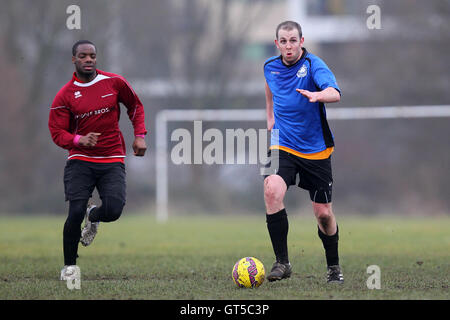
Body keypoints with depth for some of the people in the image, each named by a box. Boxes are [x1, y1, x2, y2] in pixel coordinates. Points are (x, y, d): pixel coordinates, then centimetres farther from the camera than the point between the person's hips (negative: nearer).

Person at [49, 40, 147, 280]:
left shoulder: (114, 83, 2)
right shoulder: (65, 95, -2)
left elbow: (135, 106, 18)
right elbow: (57, 132, -1)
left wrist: (139, 136, 7)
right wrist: (79, 140, -20)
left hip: (112, 160, 1)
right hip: (80, 159, -1)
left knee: (113, 211, -16)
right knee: (75, 212, -15)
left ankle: (93, 217, 23)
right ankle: (69, 265, 4)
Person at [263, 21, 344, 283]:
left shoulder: (313, 65, -14)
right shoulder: (271, 66, 3)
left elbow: (334, 94, -33)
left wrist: (316, 95, -53)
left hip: (316, 149, -2)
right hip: (283, 144, 2)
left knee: (323, 213, 3)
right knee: (272, 190, -26)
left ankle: (334, 266, 28)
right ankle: (282, 262, -19)